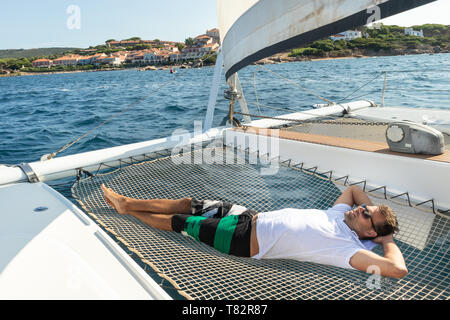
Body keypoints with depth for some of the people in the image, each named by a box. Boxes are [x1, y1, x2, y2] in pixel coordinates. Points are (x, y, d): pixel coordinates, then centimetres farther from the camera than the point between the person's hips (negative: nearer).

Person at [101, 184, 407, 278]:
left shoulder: (349, 249, -15)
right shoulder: (337, 216, 7)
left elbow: (398, 269, -27)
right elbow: (353, 189, 25)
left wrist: (387, 239, -11)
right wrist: (376, 210, 14)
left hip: (243, 239, -7)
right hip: (250, 216, 8)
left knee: (178, 221, 3)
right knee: (187, 203, 11)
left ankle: (127, 207, 28)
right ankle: (127, 202, 30)